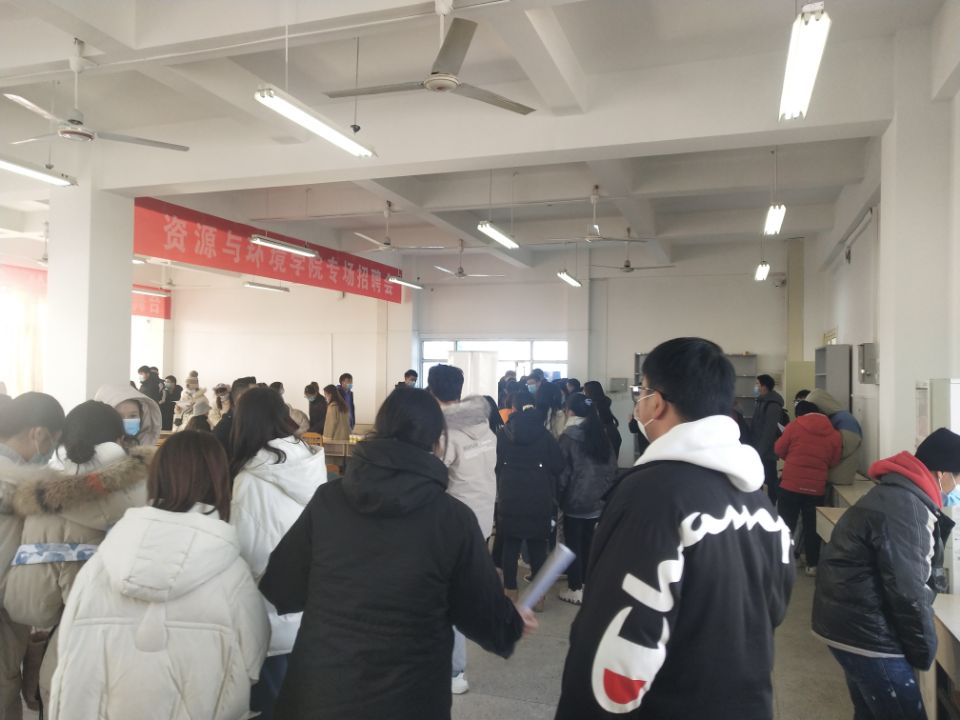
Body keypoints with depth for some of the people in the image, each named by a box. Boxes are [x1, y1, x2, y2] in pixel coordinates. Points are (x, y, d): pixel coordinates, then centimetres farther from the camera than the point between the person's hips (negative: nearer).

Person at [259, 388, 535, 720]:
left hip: (318, 693, 2)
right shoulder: (454, 518, -14)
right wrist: (513, 624, 17)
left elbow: (280, 590, 0)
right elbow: (482, 613, -5)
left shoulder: (326, 499, -9)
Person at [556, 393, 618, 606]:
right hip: (595, 501, 6)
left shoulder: (568, 437, -15)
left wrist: (558, 495, 2)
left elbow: (562, 471, -12)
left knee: (573, 545, 5)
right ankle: (586, 583, 27)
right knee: (588, 543, 17)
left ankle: (575, 590, 11)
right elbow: (612, 467, 5)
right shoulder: (601, 435, 2)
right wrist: (601, 490, 12)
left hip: (574, 501, -5)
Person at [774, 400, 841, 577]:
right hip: (817, 488, 2)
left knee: (786, 524, 8)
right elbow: (834, 462, 6)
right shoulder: (834, 435, -1)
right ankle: (812, 564, 18)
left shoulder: (794, 426, -7)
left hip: (791, 485, -2)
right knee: (812, 526, 13)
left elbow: (779, 450, 1)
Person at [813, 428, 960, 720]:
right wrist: (925, 651, -9)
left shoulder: (895, 493, 13)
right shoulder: (906, 507, -21)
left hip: (849, 622, 10)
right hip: (865, 631, -10)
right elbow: (908, 590, -20)